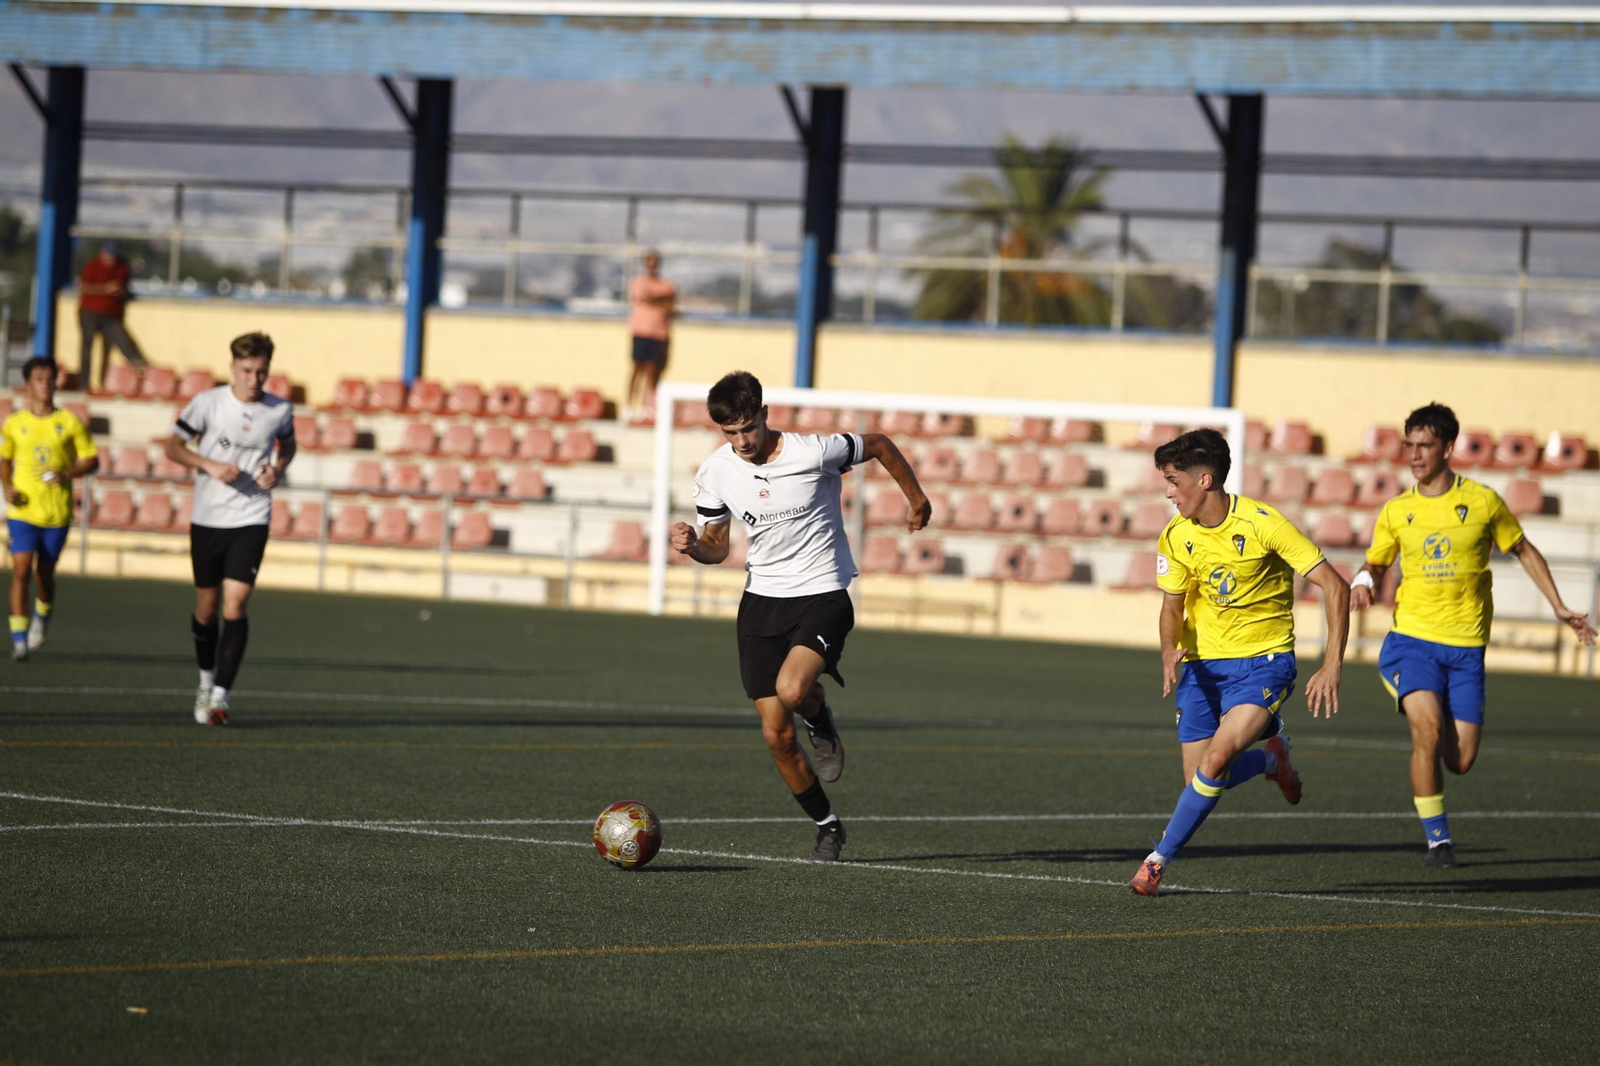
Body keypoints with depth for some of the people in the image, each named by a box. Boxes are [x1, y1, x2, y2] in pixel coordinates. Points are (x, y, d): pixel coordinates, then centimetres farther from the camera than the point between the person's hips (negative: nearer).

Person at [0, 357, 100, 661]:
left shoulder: (70, 423, 1)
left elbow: (92, 461, 4)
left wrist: (68, 473, -15)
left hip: (57, 512, 0)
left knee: (45, 574, 8)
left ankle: (42, 616, 40)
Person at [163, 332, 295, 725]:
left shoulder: (281, 410, -1)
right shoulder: (208, 402, -6)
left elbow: (288, 443, 20)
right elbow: (173, 446, 0)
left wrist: (278, 468, -1)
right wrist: (211, 466, -16)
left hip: (251, 521, -1)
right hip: (207, 519, 1)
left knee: (235, 607, -14)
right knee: (206, 609, 10)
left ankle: (220, 696, -14)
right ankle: (206, 680, 34)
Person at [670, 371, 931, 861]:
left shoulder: (812, 453, -18)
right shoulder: (715, 473, -4)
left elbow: (879, 445, -1)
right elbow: (716, 546, 8)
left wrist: (916, 499, 10)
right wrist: (692, 546, -15)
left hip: (822, 595, -4)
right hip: (761, 600, 4)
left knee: (791, 691, -32)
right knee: (776, 735, 1)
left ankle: (821, 721, 6)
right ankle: (827, 826, 22)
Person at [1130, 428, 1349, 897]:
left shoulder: (1261, 523, -18)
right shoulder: (1176, 537, -2)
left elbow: (1334, 586, -15)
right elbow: (1173, 607, 8)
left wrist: (1332, 667, -21)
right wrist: (1170, 652, -16)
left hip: (1263, 660, -5)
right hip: (1204, 664, 5)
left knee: (1216, 761, -25)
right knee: (1200, 782, 0)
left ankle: (1160, 858, -10)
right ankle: (1271, 757, 31)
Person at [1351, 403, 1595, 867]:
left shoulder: (1483, 501, -1)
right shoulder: (1396, 512, 3)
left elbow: (1524, 552, 11)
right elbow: (1375, 563, 16)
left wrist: (1558, 607, 8)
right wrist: (1364, 582, -8)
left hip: (1466, 646, 0)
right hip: (1412, 638, 0)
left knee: (1460, 760, -3)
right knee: (1427, 730, -23)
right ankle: (1437, 838, -8)